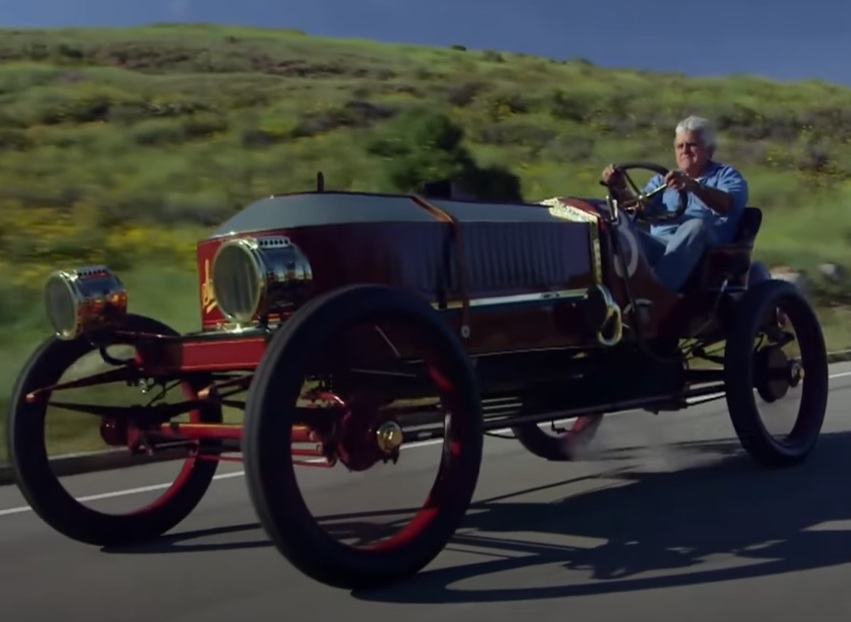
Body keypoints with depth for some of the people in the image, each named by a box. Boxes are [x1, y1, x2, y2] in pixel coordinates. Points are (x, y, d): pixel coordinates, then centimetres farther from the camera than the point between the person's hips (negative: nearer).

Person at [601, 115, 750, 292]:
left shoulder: (727, 175, 14)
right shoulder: (664, 180, 29)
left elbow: (728, 205, -11)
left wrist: (694, 186, -30)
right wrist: (619, 189, -12)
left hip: (705, 251, -3)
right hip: (658, 246, 3)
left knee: (696, 225, -36)